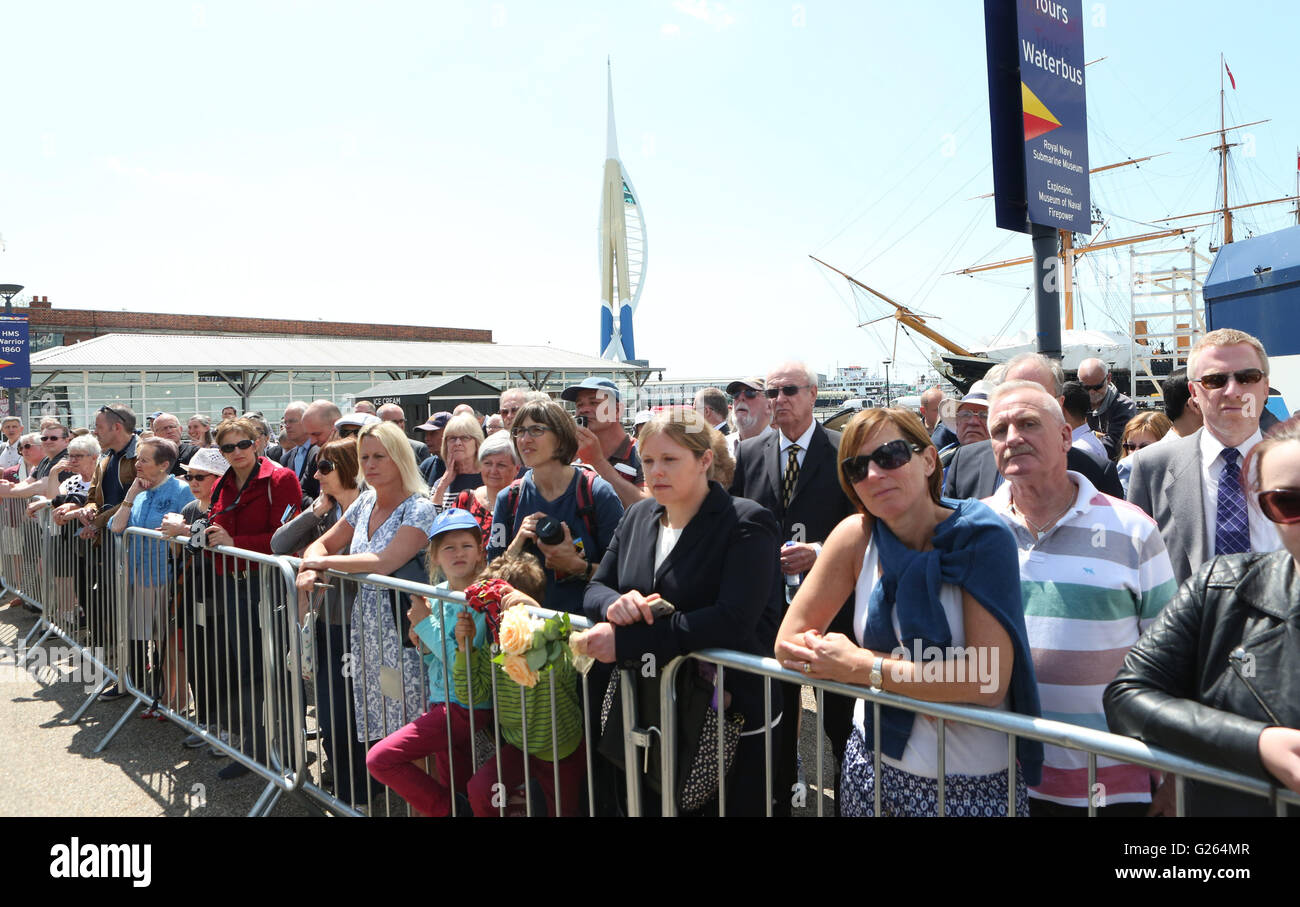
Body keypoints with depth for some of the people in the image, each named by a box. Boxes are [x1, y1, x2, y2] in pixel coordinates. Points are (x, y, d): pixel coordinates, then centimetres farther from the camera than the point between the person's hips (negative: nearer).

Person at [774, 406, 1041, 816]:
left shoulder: (982, 538, -17)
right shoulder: (856, 536, -8)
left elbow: (989, 681, -24)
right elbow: (788, 642, -9)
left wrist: (864, 667, -22)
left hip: (973, 783, -3)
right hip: (876, 765, 3)